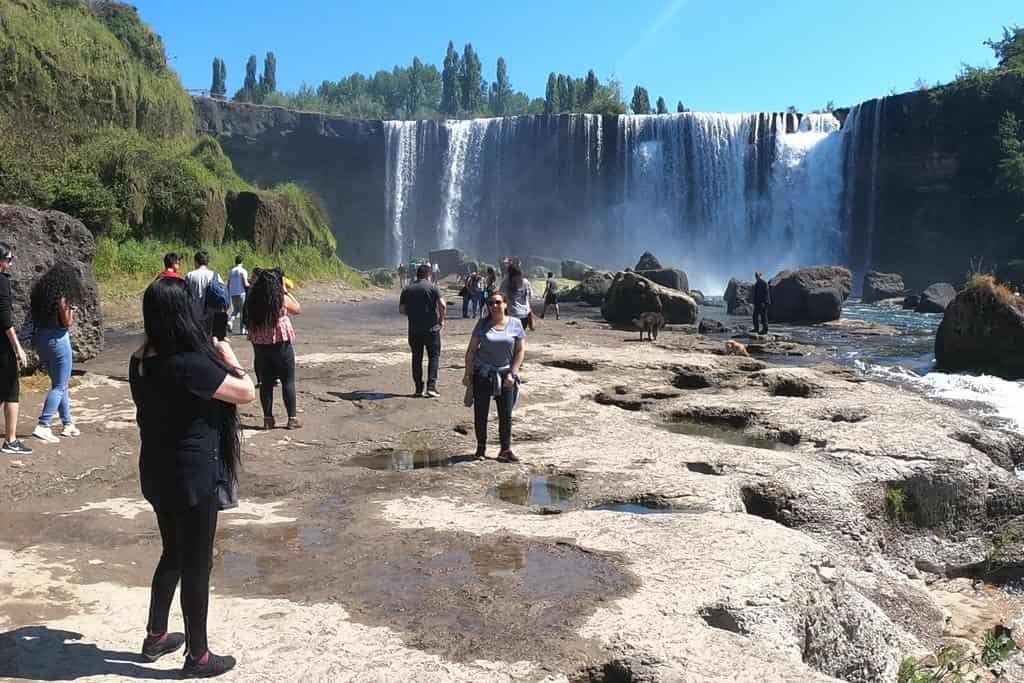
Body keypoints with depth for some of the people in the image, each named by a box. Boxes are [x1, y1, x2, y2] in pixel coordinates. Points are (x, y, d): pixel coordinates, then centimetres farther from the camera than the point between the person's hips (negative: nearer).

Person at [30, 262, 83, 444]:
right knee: (60, 386, 0)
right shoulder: (63, 296, -15)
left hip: (40, 338, 8)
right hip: (57, 339, -8)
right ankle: (42, 426, -7)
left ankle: (68, 424, 26)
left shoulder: (41, 291, 8)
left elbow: (35, 315, 12)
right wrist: (72, 310, 0)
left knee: (59, 383, 18)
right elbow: (67, 323, -17)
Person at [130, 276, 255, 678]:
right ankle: (197, 657, 23)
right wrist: (229, 359, -3)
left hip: (157, 472, 8)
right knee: (197, 564, 7)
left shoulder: (141, 361, 0)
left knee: (174, 553, 25)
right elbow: (247, 392, -19)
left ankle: (155, 637, 40)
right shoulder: (189, 365, -27)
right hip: (192, 477, -8)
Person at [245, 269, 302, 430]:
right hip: (281, 344, -4)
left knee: (266, 382, 10)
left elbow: (248, 322, 9)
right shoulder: (282, 298, -10)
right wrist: (286, 290, 8)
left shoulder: (253, 300, 1)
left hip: (260, 345, 4)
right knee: (288, 381, 5)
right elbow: (298, 309, 6)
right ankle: (292, 418, 7)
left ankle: (268, 419, 14)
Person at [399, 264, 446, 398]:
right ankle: (431, 386, -5)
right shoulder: (432, 287, -4)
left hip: (414, 330, 3)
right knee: (434, 356, 5)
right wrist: (441, 320, -1)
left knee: (417, 358, 11)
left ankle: (419, 389, 12)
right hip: (432, 328, -3)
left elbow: (401, 309, 4)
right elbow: (443, 305, -14)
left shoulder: (407, 290, 6)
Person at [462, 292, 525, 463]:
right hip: (482, 373, 0)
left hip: (505, 374, 0)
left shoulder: (515, 324, 1)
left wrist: (512, 373, -8)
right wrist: (468, 374, -2)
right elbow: (471, 350, 3)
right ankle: (481, 447, 19)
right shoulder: (483, 324, 1)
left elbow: (520, 350, 1)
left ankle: (505, 449, 11)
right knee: (480, 412, 4)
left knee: (506, 414, 1)